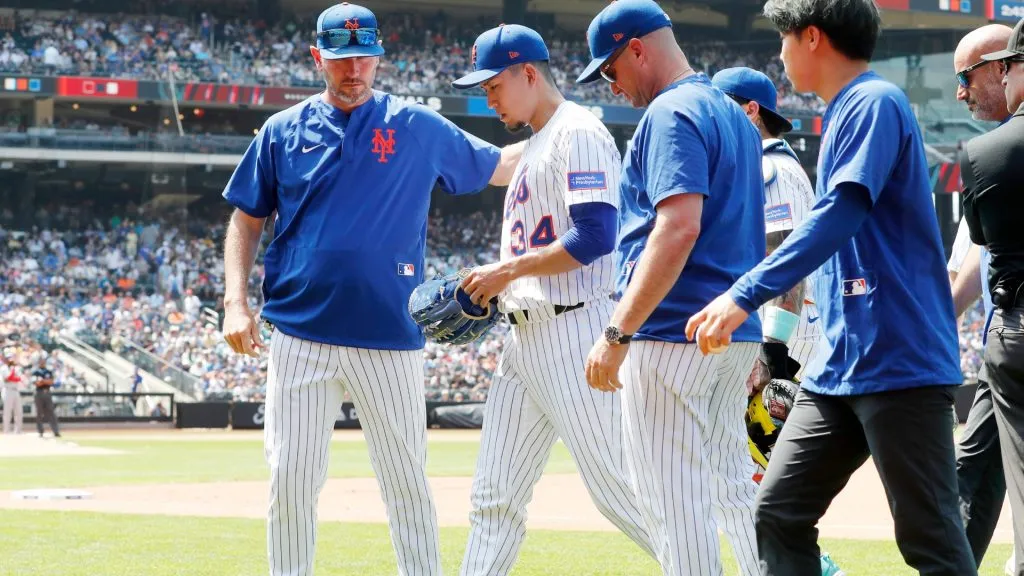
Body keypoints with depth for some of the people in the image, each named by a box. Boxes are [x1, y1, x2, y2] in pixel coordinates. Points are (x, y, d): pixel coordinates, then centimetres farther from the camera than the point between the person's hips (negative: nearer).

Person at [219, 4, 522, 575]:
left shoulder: (418, 127, 5)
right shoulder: (284, 131, 8)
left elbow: (500, 167, 11)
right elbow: (247, 221, 12)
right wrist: (236, 301, 0)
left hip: (390, 338, -1)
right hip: (300, 335, 1)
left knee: (408, 484, 2)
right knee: (290, 480, 0)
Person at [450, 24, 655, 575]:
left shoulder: (578, 132, -9)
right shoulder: (534, 145, 21)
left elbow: (594, 237, -20)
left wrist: (508, 270, -15)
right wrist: (490, 286, 10)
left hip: (573, 329, -10)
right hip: (525, 337, 10)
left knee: (617, 487, -10)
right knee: (495, 497, 7)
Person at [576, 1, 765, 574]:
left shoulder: (672, 113, -12)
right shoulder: (734, 115, 19)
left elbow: (679, 228, -24)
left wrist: (617, 334, -25)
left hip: (674, 334, -10)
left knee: (674, 503, -7)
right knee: (732, 490, 15)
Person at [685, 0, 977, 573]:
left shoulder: (875, 102, -10)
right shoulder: (844, 112, 19)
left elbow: (841, 212, -22)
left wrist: (747, 295, -29)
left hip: (899, 362, -10)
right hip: (839, 365, 10)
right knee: (780, 511, 5)